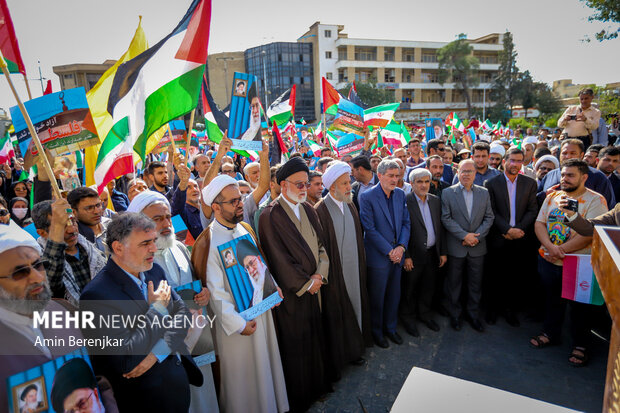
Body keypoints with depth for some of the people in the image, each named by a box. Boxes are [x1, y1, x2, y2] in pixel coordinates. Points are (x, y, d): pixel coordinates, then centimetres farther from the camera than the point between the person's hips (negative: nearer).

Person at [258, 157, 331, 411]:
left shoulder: (307, 209, 5)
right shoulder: (271, 216, -17)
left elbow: (320, 244, 7)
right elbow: (279, 259, -18)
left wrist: (319, 275, -6)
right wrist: (305, 283, -12)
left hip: (313, 285, 7)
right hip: (291, 292, -6)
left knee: (314, 335, 19)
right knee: (295, 343, 9)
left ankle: (317, 383, 40)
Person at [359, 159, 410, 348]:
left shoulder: (400, 194, 3)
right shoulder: (367, 197, -14)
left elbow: (406, 222, 6)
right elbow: (370, 229, -16)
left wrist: (401, 246, -7)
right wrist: (389, 251, -15)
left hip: (397, 254, 5)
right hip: (378, 256, -5)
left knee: (394, 295, 18)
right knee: (377, 298, 10)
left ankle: (390, 327, 38)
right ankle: (377, 331, 31)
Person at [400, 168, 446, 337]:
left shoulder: (436, 200, 6)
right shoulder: (405, 201, -13)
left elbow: (440, 228, 10)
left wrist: (443, 252, 7)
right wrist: (406, 256, -15)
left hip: (432, 254, 5)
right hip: (413, 255, -5)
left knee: (428, 287, 19)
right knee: (409, 289, 11)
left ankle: (425, 314, 40)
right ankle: (408, 317, 31)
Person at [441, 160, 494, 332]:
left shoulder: (484, 193, 6)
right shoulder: (448, 192, -3)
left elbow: (489, 218, 3)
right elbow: (446, 219, -8)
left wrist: (477, 236, -10)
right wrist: (464, 235, -15)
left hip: (477, 247, 2)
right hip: (456, 247, -2)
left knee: (476, 283, 12)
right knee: (454, 282, 9)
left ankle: (473, 314, 29)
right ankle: (454, 314, 27)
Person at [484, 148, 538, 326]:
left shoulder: (530, 183, 6)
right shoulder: (492, 183, -2)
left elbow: (532, 210, 1)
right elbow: (492, 212, -6)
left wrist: (518, 229, -11)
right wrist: (508, 229, -14)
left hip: (519, 238, 2)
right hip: (498, 238, -2)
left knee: (515, 276, 8)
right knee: (495, 276, 7)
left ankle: (509, 309, 24)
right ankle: (492, 309, 22)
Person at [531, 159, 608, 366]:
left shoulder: (595, 200, -10)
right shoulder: (552, 196, 6)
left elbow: (589, 234, -20)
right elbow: (539, 224, 2)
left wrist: (561, 250, -19)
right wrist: (550, 247, -14)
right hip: (548, 261, 4)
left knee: (579, 305, 11)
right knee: (552, 299, 18)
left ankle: (580, 345, 29)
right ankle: (550, 333, 37)